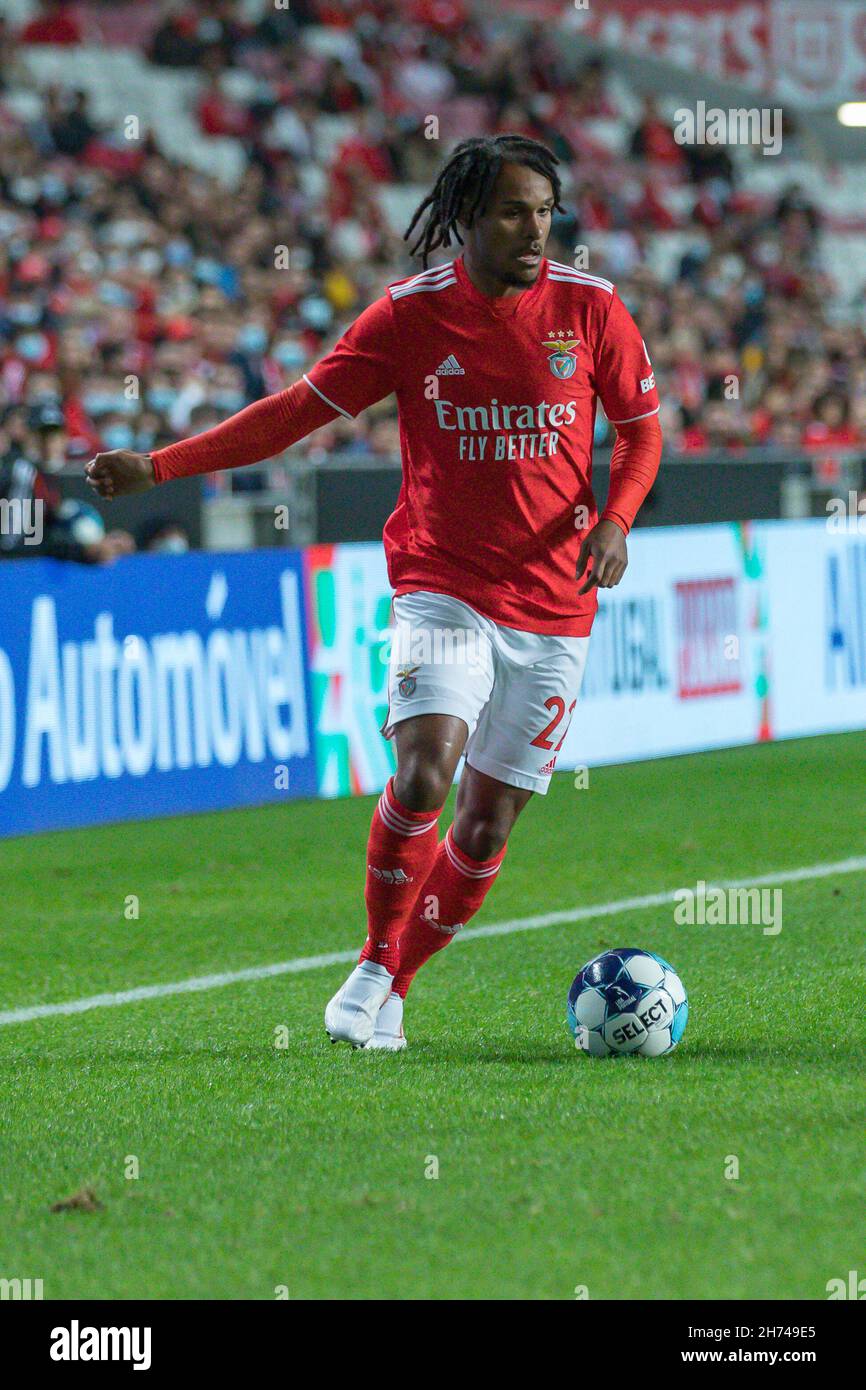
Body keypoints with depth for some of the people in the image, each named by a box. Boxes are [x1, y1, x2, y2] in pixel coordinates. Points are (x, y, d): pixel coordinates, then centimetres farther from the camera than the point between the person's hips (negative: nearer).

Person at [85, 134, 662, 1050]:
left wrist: (615, 520, -9)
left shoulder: (590, 309, -1)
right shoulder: (410, 314, -4)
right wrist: (157, 466, -7)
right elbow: (299, 409, 0)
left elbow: (640, 427, 11)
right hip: (442, 587, -2)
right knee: (423, 773, -23)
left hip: (553, 608, 2)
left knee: (487, 823, 1)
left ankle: (394, 989, 19)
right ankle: (373, 965, -3)